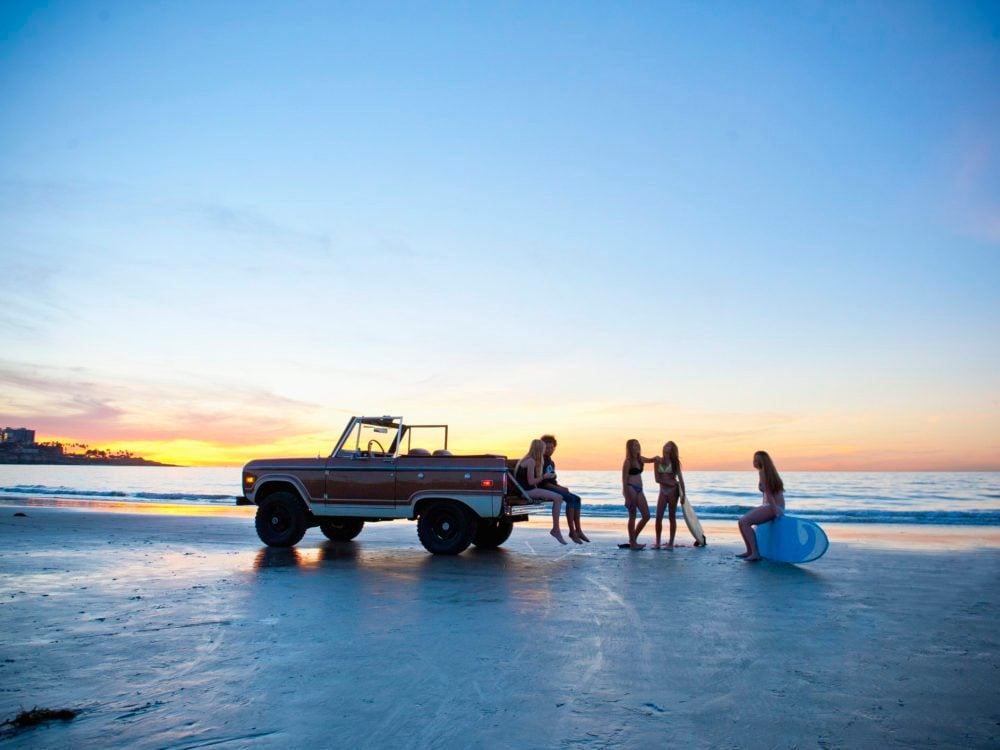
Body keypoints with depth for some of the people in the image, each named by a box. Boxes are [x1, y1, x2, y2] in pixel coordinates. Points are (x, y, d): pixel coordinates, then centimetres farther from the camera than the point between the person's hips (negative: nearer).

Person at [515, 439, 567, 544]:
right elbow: (531, 482, -17)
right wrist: (544, 477, -7)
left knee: (558, 498, 1)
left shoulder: (530, 460, 18)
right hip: (527, 491, -10)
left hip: (530, 490, 10)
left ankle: (556, 529, -2)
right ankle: (556, 530, -16)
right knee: (558, 498, -20)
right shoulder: (531, 461, -12)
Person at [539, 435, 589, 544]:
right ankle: (572, 531, -24)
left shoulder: (551, 462, 21)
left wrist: (560, 487, 1)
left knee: (577, 498, -4)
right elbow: (541, 481, -18)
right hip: (544, 489, -9)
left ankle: (578, 530, -8)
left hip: (552, 487, 9)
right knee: (570, 499, -24)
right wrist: (558, 488, -20)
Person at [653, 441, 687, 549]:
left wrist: (683, 494, -9)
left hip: (673, 491, -2)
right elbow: (657, 479, -1)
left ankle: (671, 543, 6)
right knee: (658, 517, -2)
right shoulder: (657, 461, 3)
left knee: (672, 517, 2)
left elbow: (680, 478, -3)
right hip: (663, 491, 2)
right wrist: (669, 482, -12)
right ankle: (657, 543, 7)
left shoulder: (674, 462, -1)